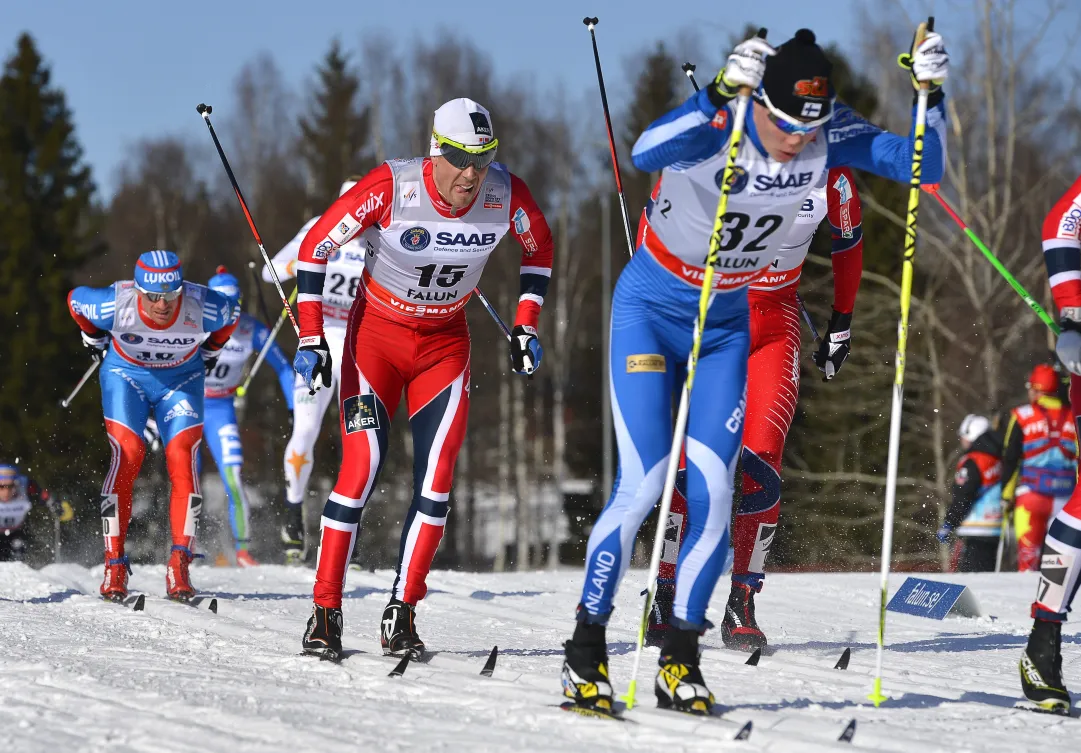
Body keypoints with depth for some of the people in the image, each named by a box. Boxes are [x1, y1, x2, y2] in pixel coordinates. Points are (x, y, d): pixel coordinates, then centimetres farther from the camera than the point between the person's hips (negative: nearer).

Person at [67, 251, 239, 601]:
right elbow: (74, 299, -7)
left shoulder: (203, 308, -29)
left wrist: (208, 354, 8)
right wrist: (96, 342, 7)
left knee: (183, 459, -17)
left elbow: (232, 313, -3)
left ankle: (180, 566, -15)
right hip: (126, 374, -1)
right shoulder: (115, 304, -31)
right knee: (127, 455, -20)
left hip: (182, 378, 1)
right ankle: (114, 564, -14)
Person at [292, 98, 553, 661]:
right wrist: (311, 339, -16)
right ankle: (325, 611, -3)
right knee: (360, 470, -14)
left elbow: (538, 249, 7)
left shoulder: (507, 197, -16)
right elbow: (315, 247, -14)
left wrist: (525, 327, 2)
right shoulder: (390, 188, -25)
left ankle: (401, 616, -1)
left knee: (436, 480, -10)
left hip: (446, 342, 3)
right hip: (377, 334, -3)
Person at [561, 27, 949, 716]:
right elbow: (645, 154, -49)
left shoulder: (828, 137, -14)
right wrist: (722, 95, -60)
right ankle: (586, 648, 1)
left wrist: (931, 95, -31)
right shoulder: (715, 128, -28)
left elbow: (924, 166, -15)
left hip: (726, 326, 4)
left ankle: (680, 660, 9)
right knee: (642, 486, -12)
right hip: (651, 311, -4)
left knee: (713, 496, -4)